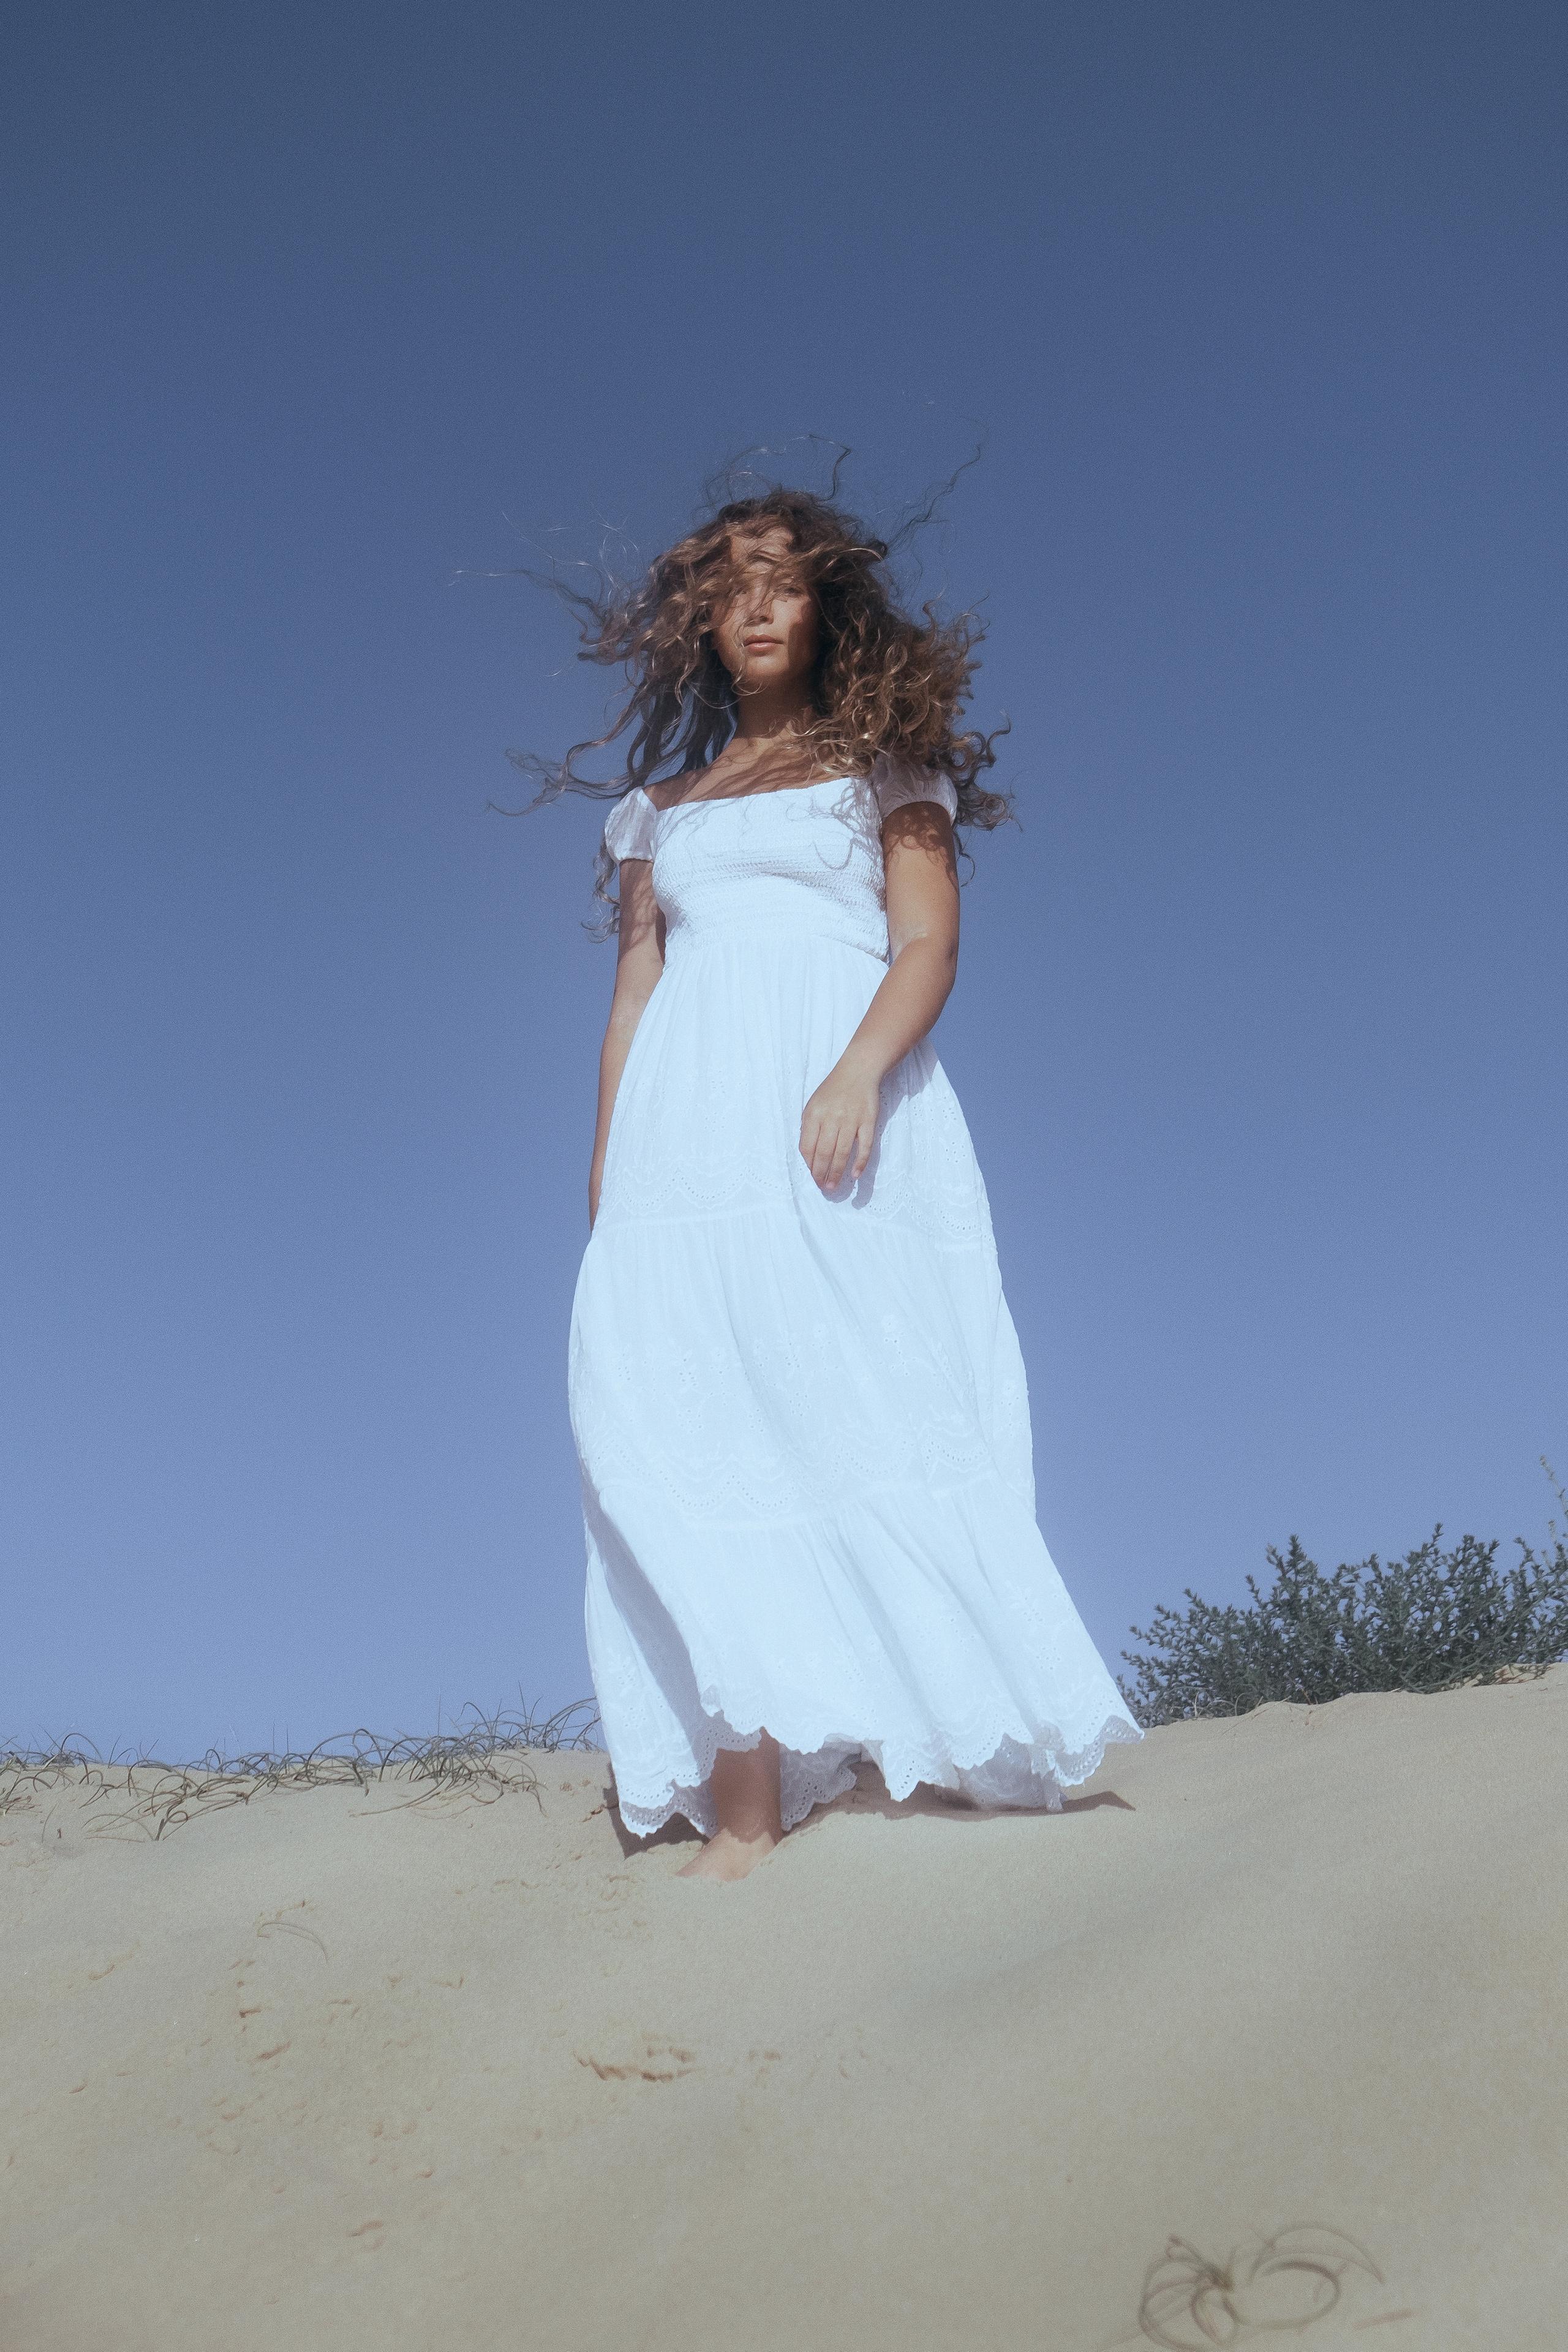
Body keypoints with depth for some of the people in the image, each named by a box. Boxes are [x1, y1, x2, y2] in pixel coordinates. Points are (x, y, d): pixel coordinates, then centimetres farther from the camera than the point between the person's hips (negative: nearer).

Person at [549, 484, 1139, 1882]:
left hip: (838, 1118, -2)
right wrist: (606, 1172, 8)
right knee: (697, 1419, -12)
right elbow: (633, 994, 20)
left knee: (849, 1394, -12)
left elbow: (931, 943, 1)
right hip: (690, 1123, 3)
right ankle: (745, 1804, -17)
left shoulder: (883, 768, 15)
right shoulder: (662, 807, 24)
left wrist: (859, 1072, -18)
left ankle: (938, 1743, -9)